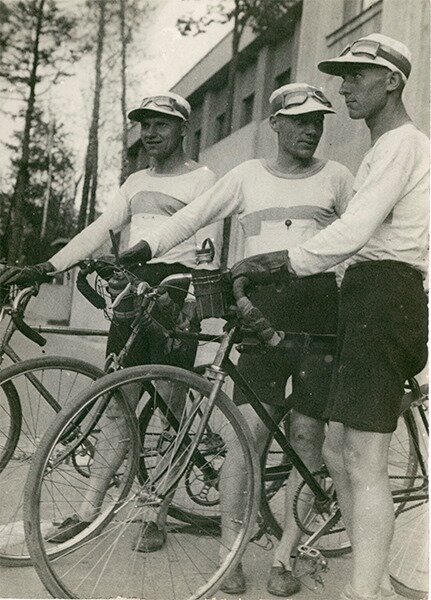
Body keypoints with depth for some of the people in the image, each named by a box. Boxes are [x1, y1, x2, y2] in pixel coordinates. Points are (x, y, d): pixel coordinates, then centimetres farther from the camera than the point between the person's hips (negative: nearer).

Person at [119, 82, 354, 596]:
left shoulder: (335, 177, 13)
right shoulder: (248, 175, 12)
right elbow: (190, 218, 6)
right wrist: (128, 257, -2)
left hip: (319, 311, 1)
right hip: (262, 312, 0)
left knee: (306, 435, -1)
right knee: (252, 427, -9)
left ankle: (284, 557, 11)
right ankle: (228, 551, 2)